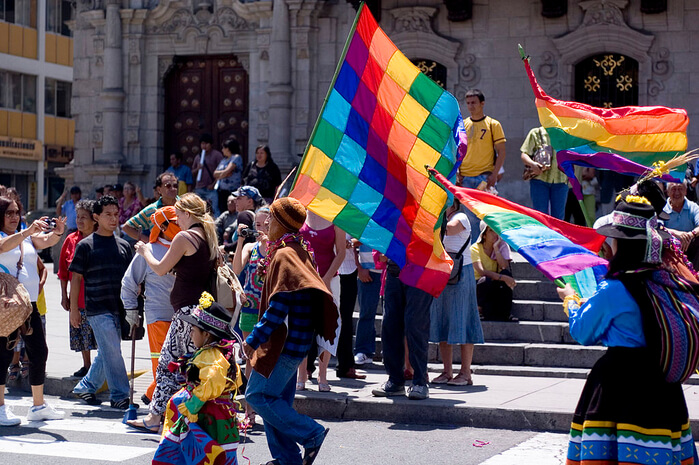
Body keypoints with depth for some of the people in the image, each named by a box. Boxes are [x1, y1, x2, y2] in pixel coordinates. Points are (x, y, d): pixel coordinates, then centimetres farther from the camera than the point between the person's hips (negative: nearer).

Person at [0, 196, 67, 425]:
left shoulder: (27, 237, 16)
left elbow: (47, 241, 0)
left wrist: (57, 233, -23)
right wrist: (28, 231, -37)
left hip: (29, 304, 7)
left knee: (39, 352, 8)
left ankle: (38, 405, 17)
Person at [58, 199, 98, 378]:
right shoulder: (71, 240, 3)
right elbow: (63, 270, 9)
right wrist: (64, 295, 6)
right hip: (78, 297, 4)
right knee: (80, 334, 11)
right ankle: (86, 365, 25)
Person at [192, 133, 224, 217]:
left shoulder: (217, 155, 2)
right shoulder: (198, 157, 19)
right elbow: (193, 173, 25)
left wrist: (214, 184, -13)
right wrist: (197, 169, 2)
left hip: (211, 188, -6)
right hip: (199, 189, 6)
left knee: (214, 210, -15)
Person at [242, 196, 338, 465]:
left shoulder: (284, 255, -16)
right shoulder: (300, 251, 15)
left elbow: (280, 305, -23)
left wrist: (254, 339, -20)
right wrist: (267, 274, 15)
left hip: (284, 342, -10)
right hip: (294, 341, 10)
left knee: (258, 395, -7)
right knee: (277, 400, 13)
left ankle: (311, 434, -5)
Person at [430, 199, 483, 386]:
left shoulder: (461, 218, -8)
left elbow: (448, 229, -29)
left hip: (460, 273, -7)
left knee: (461, 321, -5)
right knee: (442, 322, 7)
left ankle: (465, 373, -1)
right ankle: (447, 371, 13)